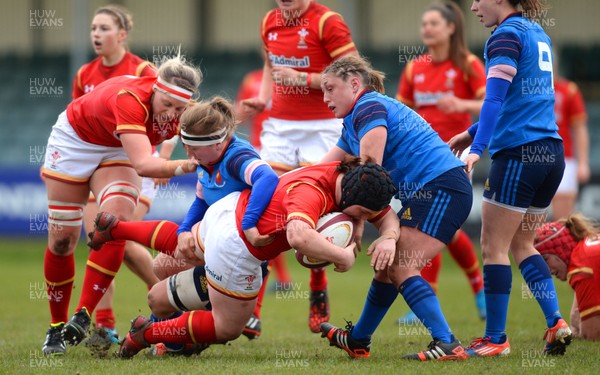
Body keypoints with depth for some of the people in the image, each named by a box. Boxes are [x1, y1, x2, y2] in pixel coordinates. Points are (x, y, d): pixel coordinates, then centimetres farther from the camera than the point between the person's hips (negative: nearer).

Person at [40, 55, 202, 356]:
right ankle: (56, 327, 15)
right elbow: (143, 164, -53)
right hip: (74, 138, -4)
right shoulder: (129, 99, -42)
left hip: (117, 151, 4)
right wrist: (184, 166, -64)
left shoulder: (182, 114, -23)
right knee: (62, 238, -1)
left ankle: (83, 316, -17)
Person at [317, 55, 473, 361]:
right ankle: (357, 341, 30)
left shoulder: (369, 108, -10)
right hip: (424, 193, 10)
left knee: (401, 268, -17)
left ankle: (447, 344, -25)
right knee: (388, 265, 17)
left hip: (441, 187, -10)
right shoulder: (353, 124, 23)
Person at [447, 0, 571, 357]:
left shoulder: (506, 35, -8)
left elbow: (496, 97, -21)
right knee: (522, 244, 17)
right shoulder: (538, 33, 18)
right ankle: (556, 322, 5)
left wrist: (478, 148, -29)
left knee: (494, 245, 0)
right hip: (551, 151, 9)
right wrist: (474, 132, 31)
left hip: (519, 153, -8)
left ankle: (496, 338, 2)